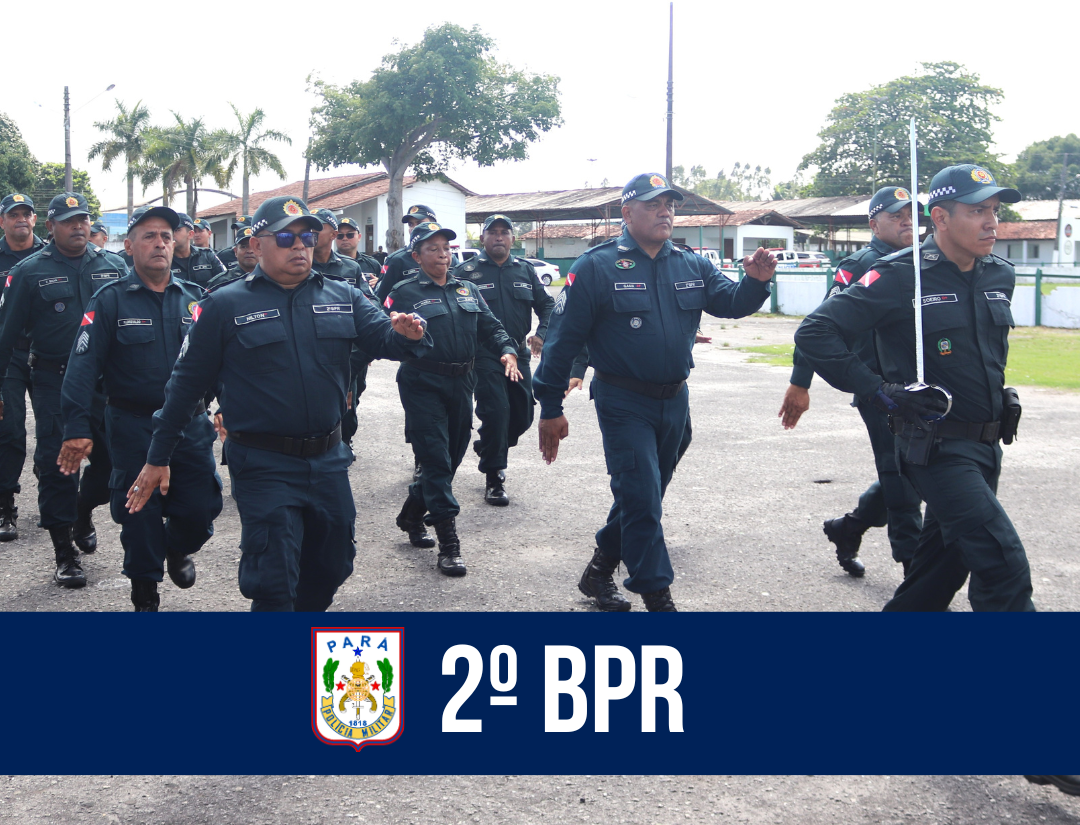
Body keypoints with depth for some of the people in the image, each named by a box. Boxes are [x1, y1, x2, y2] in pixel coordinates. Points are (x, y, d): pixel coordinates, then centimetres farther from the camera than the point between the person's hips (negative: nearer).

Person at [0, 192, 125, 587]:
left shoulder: (114, 266, 6)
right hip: (54, 381, -2)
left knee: (112, 458, 5)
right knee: (57, 465, -2)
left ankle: (83, 511, 37)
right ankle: (65, 554, 8)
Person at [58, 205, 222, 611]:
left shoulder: (194, 298, 6)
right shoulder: (110, 300, -5)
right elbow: (84, 365, -12)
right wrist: (77, 426, -19)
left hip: (190, 425, 3)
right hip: (133, 428, -2)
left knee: (201, 508, 2)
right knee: (140, 514, 4)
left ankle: (178, 549, 36)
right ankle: (145, 593, 24)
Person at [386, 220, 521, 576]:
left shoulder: (467, 290, 15)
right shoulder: (405, 293, -3)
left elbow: (490, 327, 12)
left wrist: (507, 350, -7)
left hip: (461, 384, 6)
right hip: (423, 386, -6)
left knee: (452, 456, 14)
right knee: (436, 461, -7)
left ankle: (412, 515, 35)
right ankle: (448, 543, -5)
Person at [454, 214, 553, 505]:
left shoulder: (525, 270, 11)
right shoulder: (467, 271, -1)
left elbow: (547, 305, 11)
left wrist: (542, 334, -6)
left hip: (518, 354, 5)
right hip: (484, 357, -5)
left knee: (522, 415, 9)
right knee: (496, 412, -13)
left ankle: (489, 451, 38)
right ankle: (493, 480, 1)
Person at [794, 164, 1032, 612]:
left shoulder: (1000, 276, 7)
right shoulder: (901, 277, -15)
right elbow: (814, 332, -16)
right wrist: (881, 391, -19)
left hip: (986, 446, 8)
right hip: (937, 448, -8)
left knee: (945, 561, 17)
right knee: (1005, 566, -15)